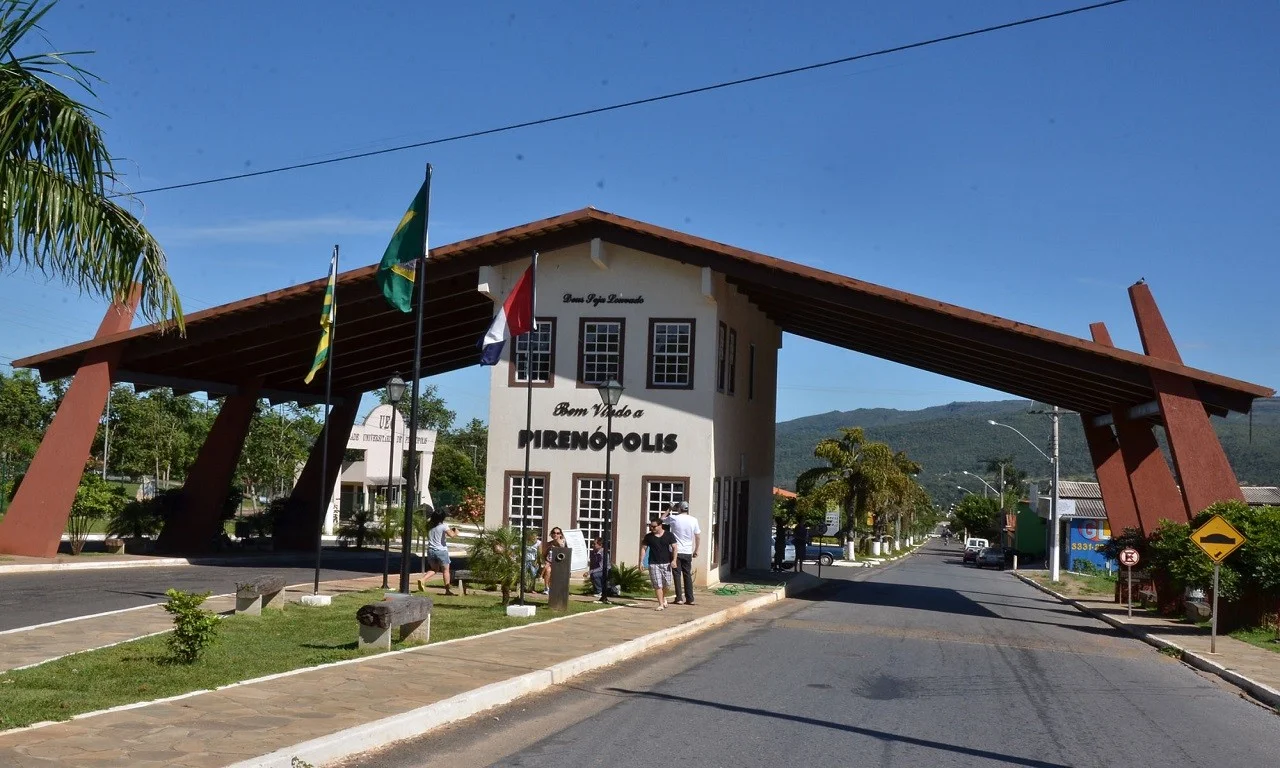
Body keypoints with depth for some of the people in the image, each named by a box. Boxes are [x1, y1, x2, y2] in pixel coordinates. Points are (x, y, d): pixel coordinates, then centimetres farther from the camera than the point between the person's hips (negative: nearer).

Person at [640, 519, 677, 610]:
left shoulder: (669, 535, 1)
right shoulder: (648, 536, 3)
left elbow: (674, 548, 2)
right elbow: (643, 548, 7)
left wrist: (674, 560, -10)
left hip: (666, 563, 0)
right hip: (654, 564, 0)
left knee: (667, 583, 1)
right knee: (657, 585, -4)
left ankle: (664, 597, 31)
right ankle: (661, 604, 3)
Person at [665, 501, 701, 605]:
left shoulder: (673, 518, -6)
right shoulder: (693, 520, -1)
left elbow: (662, 520, 14)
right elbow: (698, 537, 3)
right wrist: (696, 551, 14)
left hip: (676, 551, -2)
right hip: (688, 552, 2)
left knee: (677, 574, 3)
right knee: (687, 575, 10)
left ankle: (679, 598, -1)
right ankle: (690, 599, 10)